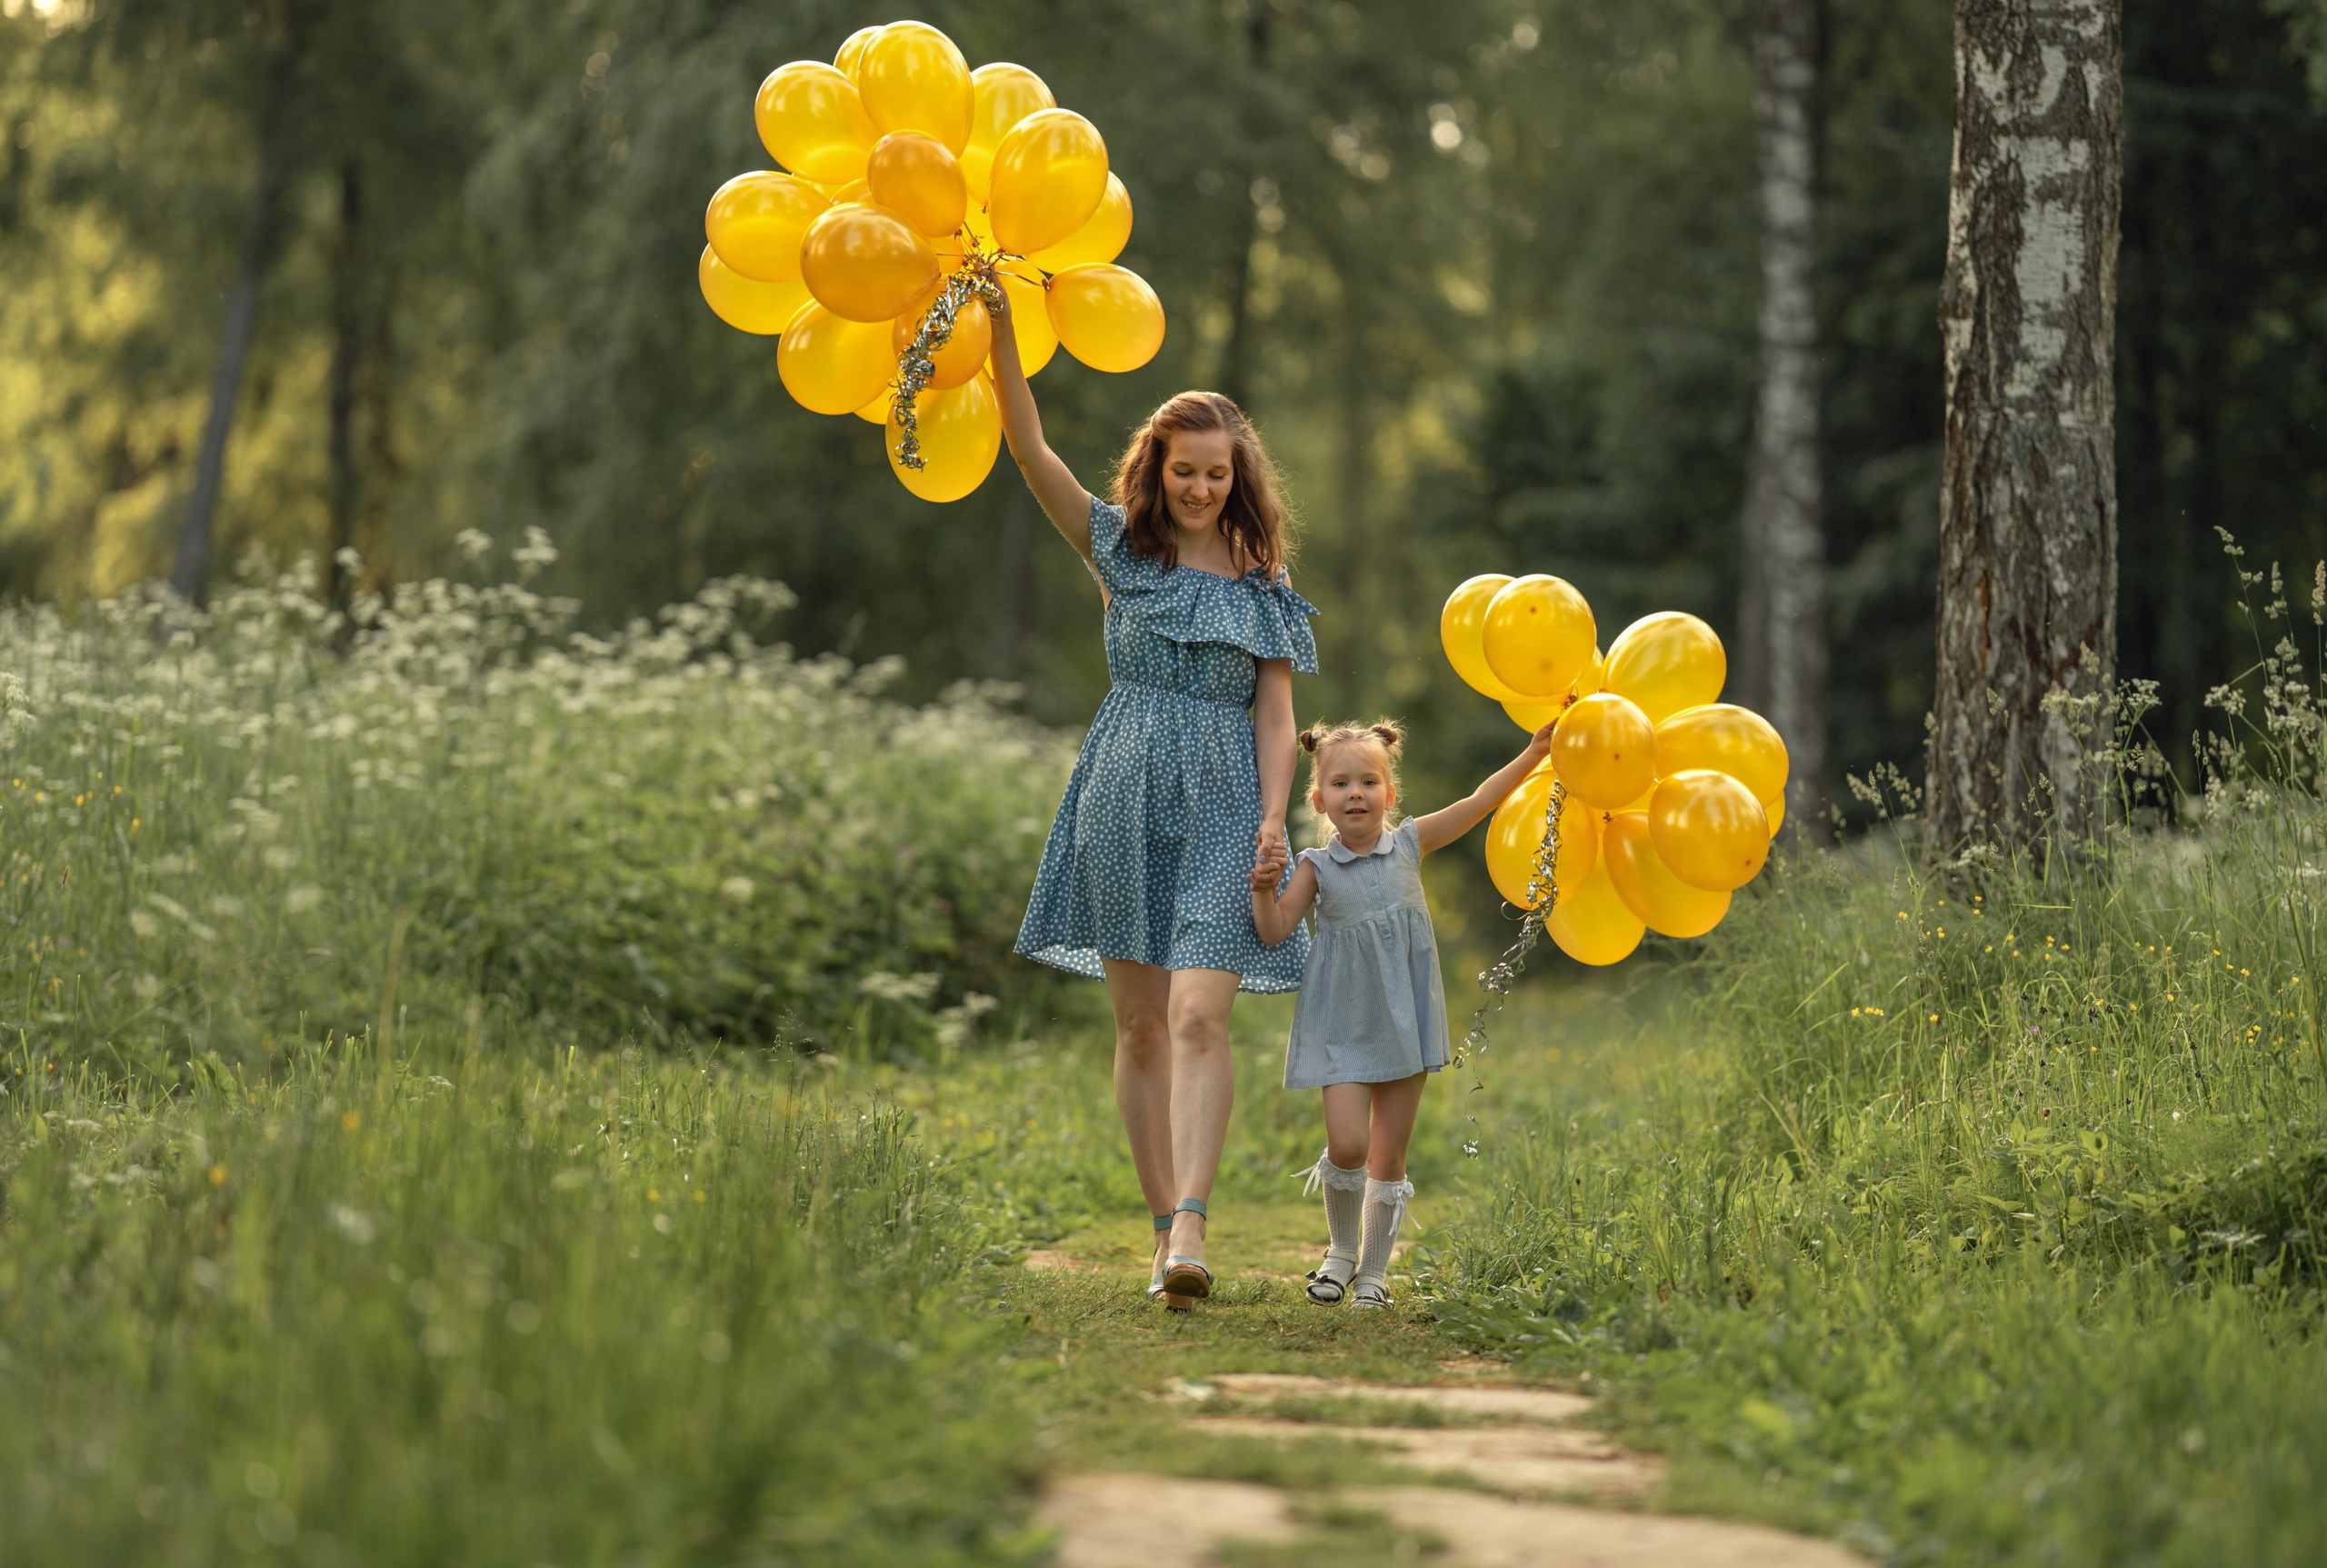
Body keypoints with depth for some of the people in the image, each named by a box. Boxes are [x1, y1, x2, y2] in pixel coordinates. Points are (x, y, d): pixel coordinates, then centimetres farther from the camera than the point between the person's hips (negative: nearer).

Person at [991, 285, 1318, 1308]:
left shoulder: (1265, 592, 9)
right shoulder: (1119, 549, 8)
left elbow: (1276, 717, 7)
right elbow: (1027, 445, -1)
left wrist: (1274, 817, -9)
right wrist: (1001, 317, -11)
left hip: (1221, 809, -1)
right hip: (1122, 801, 1)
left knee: (1198, 1015, -16)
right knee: (1140, 1026, 3)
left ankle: (1191, 1229, -24)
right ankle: (1165, 1228, 9)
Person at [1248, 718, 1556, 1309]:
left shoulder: (1410, 844, 2)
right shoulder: (1316, 867, -2)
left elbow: (1481, 801, 0)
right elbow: (1275, 929, -7)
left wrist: (1535, 752, -6)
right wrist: (1265, 889, -25)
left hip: (1403, 1019, 2)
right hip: (1343, 1028, -2)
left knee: (1389, 1156, 5)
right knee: (1347, 1145, -14)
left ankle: (1373, 1271, 18)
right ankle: (1341, 1251, 12)